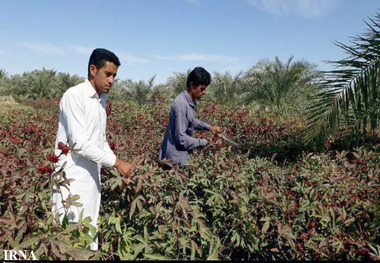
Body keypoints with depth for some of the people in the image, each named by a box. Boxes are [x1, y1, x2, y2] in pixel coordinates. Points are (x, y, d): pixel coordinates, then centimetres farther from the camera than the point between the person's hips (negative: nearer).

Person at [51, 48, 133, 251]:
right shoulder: (74, 95, -14)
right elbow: (80, 143, -20)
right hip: (73, 178, -7)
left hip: (93, 175, 8)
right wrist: (116, 162, -16)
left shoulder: (102, 99, 11)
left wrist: (118, 163, 8)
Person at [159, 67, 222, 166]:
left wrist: (209, 127, 9)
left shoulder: (190, 101, 3)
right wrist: (204, 142, -15)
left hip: (182, 154, 9)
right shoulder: (181, 104, -25)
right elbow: (181, 138, -25)